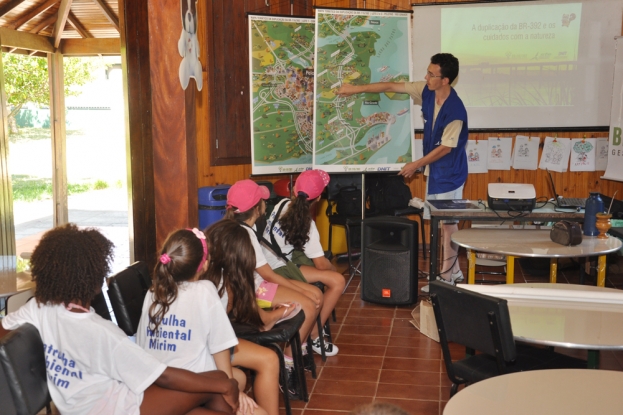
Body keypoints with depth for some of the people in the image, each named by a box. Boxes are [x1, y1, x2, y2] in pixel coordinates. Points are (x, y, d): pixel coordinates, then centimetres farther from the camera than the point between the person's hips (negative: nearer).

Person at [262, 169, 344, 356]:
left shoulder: (283, 204, 1)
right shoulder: (307, 225, -18)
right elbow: (321, 265, -13)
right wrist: (334, 270, 8)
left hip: (267, 261, 9)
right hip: (278, 270, -8)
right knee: (337, 281, -11)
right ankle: (314, 336, 1)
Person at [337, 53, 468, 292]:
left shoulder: (455, 110, -26)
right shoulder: (426, 91, -4)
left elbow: (446, 147, -21)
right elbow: (391, 87, 3)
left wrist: (416, 165, -13)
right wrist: (355, 89, 6)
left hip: (449, 173, -8)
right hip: (434, 170, 8)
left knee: (448, 223, 1)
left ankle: (447, 277, 11)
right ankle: (453, 271, 26)